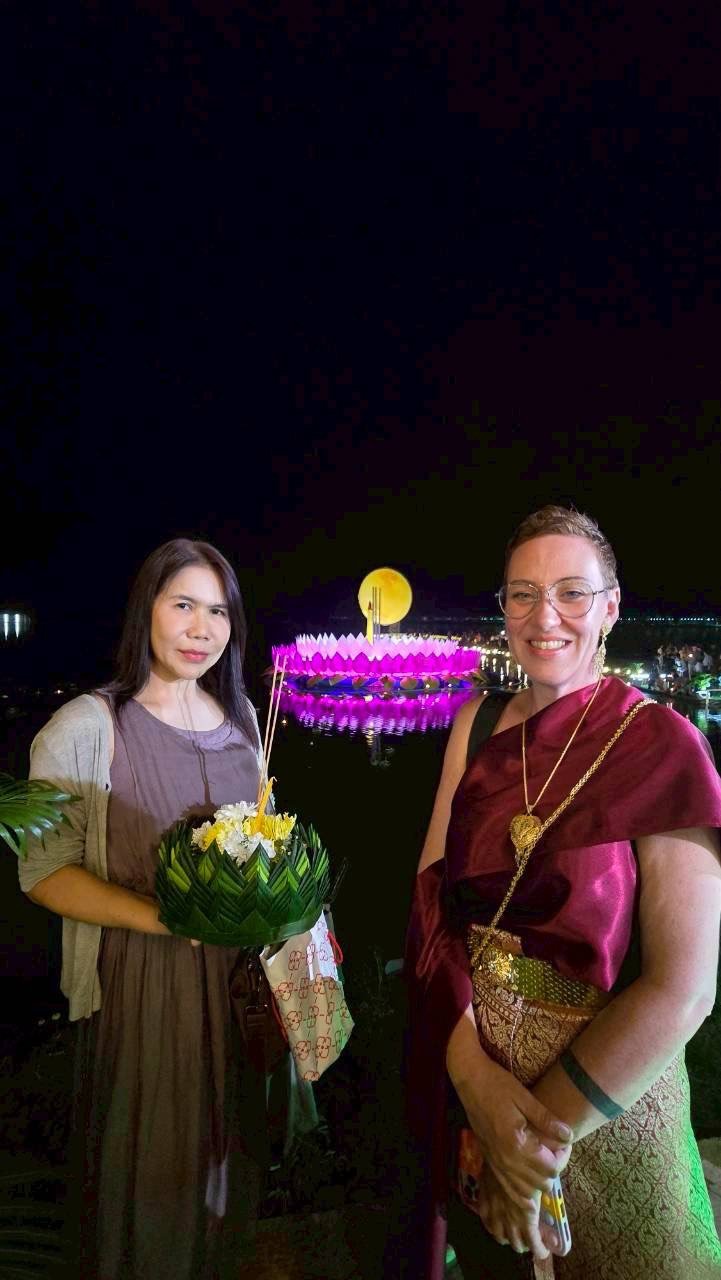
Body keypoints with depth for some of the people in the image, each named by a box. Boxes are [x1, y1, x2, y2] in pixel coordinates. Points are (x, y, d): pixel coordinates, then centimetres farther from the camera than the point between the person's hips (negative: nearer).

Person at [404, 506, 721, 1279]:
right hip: (463, 1078, 4)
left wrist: (550, 1128, -16)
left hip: (604, 1100, -4)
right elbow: (433, 894, -6)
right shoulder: (477, 724, -4)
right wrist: (472, 1071, -17)